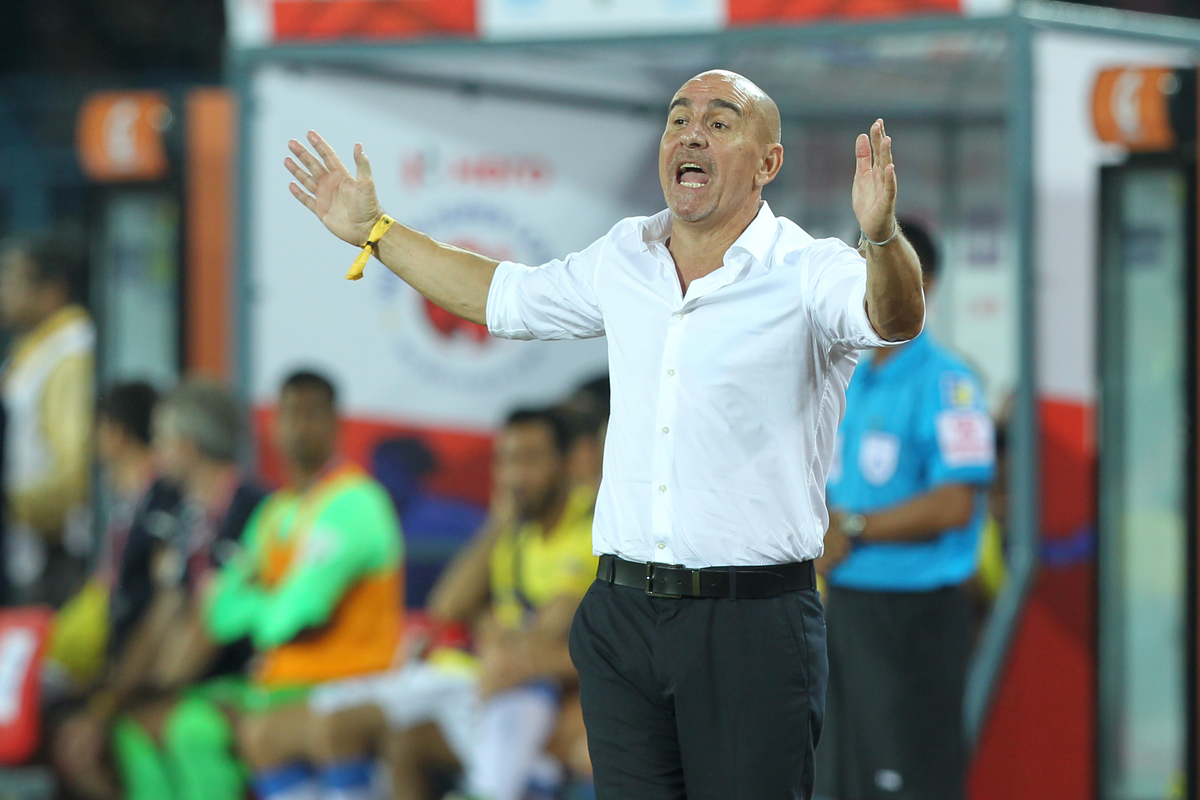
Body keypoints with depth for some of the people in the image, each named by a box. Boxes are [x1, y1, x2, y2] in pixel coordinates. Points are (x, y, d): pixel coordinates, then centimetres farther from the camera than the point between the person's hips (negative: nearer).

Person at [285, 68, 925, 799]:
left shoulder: (810, 272, -5)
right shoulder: (623, 259, 12)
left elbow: (894, 317, -27)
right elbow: (503, 297, 29)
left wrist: (881, 236, -49)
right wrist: (375, 232, 32)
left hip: (753, 628, -5)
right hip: (623, 614, 5)